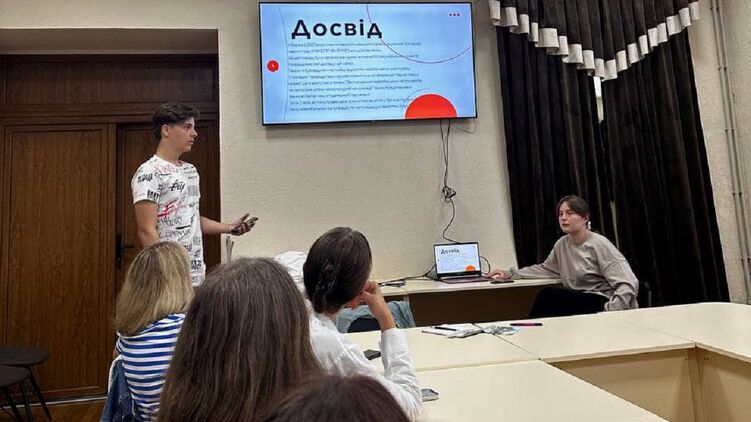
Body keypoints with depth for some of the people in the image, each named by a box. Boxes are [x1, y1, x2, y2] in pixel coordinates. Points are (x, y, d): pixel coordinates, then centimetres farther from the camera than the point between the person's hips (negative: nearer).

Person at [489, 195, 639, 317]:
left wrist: (607, 313, -29)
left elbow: (629, 284, -17)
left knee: (548, 295, -20)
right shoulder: (562, 244, 6)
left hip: (603, 302, -5)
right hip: (580, 302, 5)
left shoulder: (599, 244, -13)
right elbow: (545, 269, 20)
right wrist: (511, 274, 9)